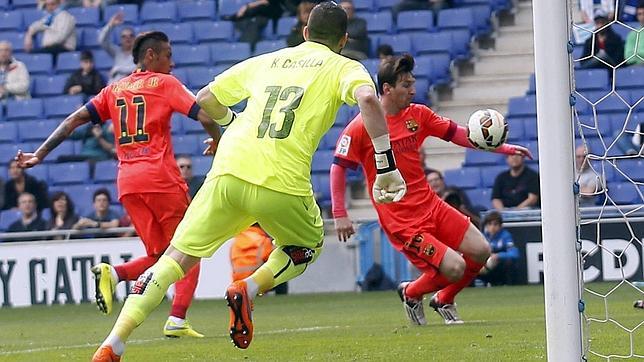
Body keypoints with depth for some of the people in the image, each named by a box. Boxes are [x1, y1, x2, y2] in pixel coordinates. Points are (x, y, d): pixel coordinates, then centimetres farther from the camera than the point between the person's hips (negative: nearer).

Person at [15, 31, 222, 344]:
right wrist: (218, 142, 14)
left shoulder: (115, 90, 19)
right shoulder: (165, 83, 4)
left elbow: (74, 120, 11)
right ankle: (177, 320, -11)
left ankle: (113, 273, -16)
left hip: (127, 182, 5)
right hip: (160, 177, -5)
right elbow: (204, 116, -5)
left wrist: (40, 154, 10)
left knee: (159, 255, 13)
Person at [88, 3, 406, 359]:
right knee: (308, 247, 28)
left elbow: (205, 98, 29)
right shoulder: (343, 68, 12)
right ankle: (248, 289, 0)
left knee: (175, 259, 8)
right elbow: (368, 99, -10)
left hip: (227, 172, 3)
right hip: (282, 184, -3)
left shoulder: (265, 61, 24)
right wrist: (386, 167, -9)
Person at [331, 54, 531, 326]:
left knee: (480, 251, 1)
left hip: (430, 205, 7)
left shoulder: (417, 115, 6)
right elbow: (338, 168, -8)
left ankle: (443, 301, 26)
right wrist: (339, 215, -11)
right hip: (399, 219, -7)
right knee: (454, 268, -16)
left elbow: (458, 134, 13)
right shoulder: (361, 127, -12)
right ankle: (411, 294, 16)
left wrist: (502, 148, 7)